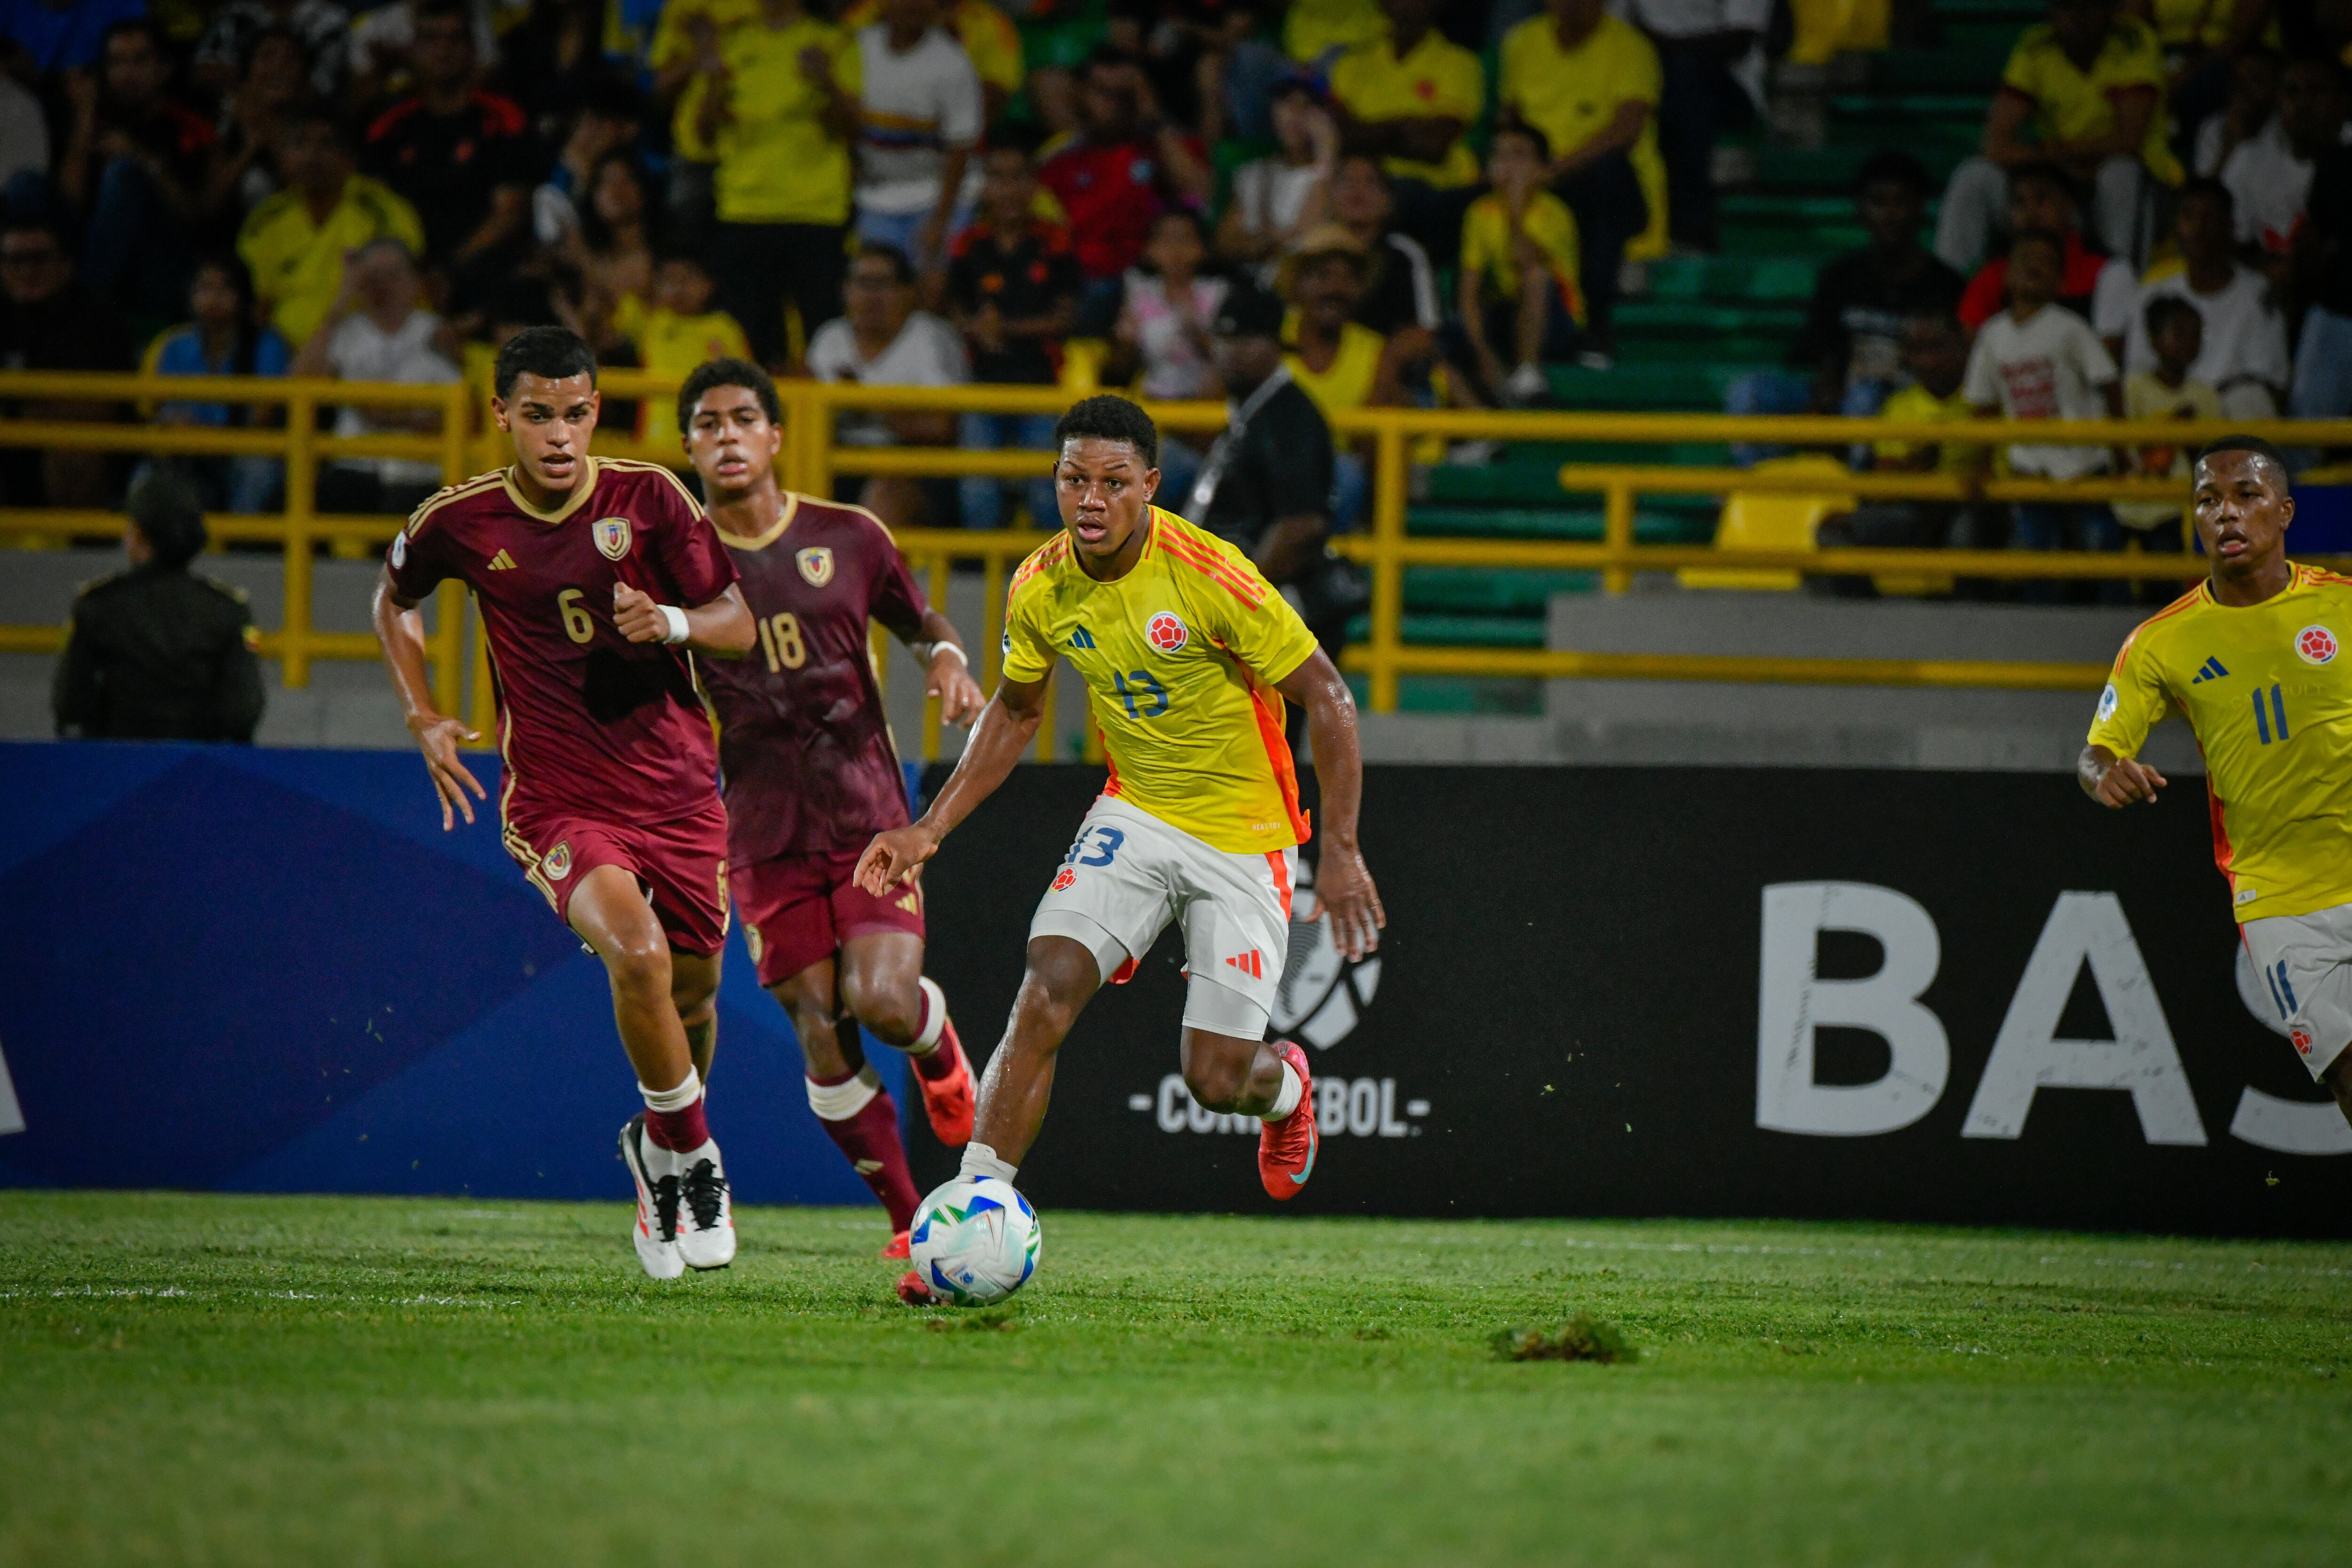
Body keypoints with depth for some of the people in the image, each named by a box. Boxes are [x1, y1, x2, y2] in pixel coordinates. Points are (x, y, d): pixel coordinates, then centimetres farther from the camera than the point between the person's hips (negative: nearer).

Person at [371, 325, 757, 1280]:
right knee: (637, 953, -26)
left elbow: (738, 626, -3)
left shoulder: (649, 498, -6)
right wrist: (423, 718, 7)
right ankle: (690, 1155, -6)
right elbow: (393, 599, 17)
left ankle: (664, 1156, 41)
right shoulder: (460, 523, -4)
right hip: (558, 799, -2)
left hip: (678, 787, 2)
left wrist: (672, 622, -24)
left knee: (692, 990, 11)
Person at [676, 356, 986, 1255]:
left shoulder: (848, 538, 3)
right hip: (765, 834, 0)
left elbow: (919, 619, 17)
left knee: (881, 1002, -18)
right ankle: (907, 1217, 7)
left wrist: (948, 658, -3)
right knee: (819, 1032, -6)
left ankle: (936, 1043, 20)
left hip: (870, 815, 0)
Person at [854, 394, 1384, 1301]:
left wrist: (1340, 849, -21)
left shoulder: (1209, 577, -24)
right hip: (1135, 817, 4)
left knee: (1215, 1081, -4)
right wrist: (929, 832, 5)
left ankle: (1285, 1085, 34)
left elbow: (1326, 698, -16)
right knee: (1045, 995, -18)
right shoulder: (1041, 589, -7)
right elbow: (1015, 712, 12)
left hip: (1244, 838, -4)